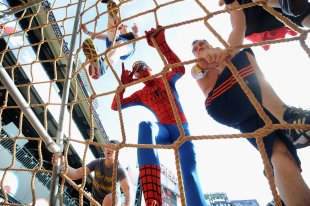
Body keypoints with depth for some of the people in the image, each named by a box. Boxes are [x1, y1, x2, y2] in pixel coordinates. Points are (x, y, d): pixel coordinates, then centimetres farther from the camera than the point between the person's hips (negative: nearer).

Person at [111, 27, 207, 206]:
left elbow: (180, 70, -15)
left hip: (182, 128, 0)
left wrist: (161, 43, -24)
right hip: (164, 130, 0)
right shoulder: (141, 95, 16)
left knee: (190, 171, -24)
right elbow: (115, 106, 10)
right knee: (145, 125, -38)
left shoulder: (167, 79, 9)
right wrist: (124, 83, -2)